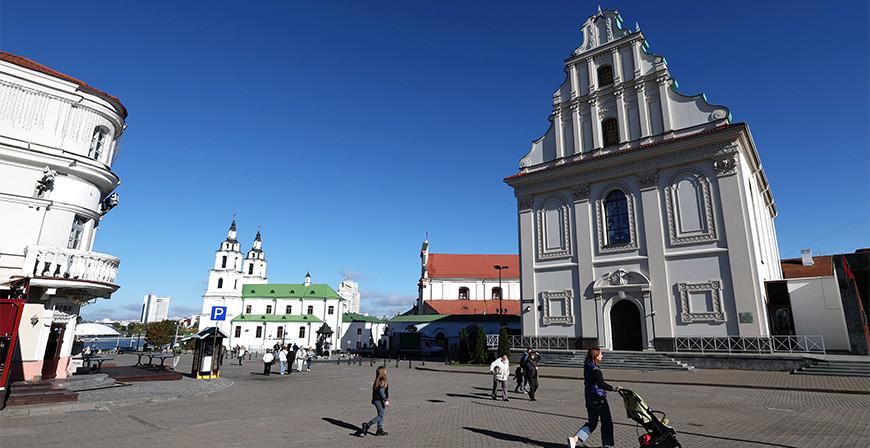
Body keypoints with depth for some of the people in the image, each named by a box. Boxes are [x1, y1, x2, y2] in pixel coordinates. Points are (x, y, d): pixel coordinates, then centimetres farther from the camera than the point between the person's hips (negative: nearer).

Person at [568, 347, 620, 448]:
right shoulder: (595, 370, -20)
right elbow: (601, 384, -32)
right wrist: (613, 388, -36)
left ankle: (575, 438, 3)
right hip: (598, 398, -9)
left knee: (592, 422, 16)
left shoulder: (587, 367, 7)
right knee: (606, 422, 9)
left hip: (589, 398, 9)